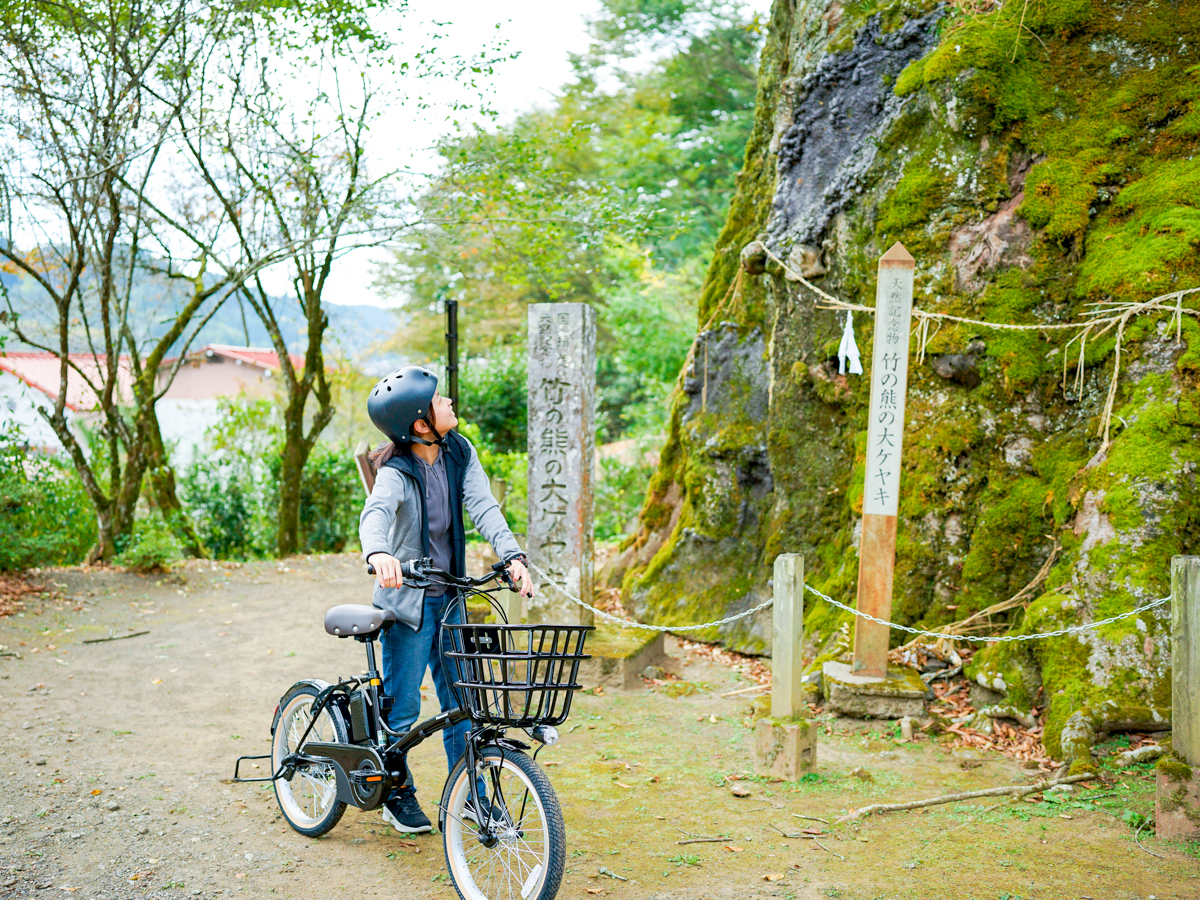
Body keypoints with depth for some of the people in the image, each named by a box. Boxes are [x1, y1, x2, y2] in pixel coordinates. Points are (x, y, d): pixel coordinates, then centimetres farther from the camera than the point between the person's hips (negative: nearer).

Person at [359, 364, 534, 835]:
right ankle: (398, 796, 25)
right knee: (401, 707, 5)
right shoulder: (396, 473, -21)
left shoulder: (461, 455, -3)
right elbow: (375, 514, -40)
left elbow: (484, 507, -12)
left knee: (460, 699, 12)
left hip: (448, 597, 6)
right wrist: (379, 554, -62)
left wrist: (513, 556, -29)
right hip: (407, 599, -6)